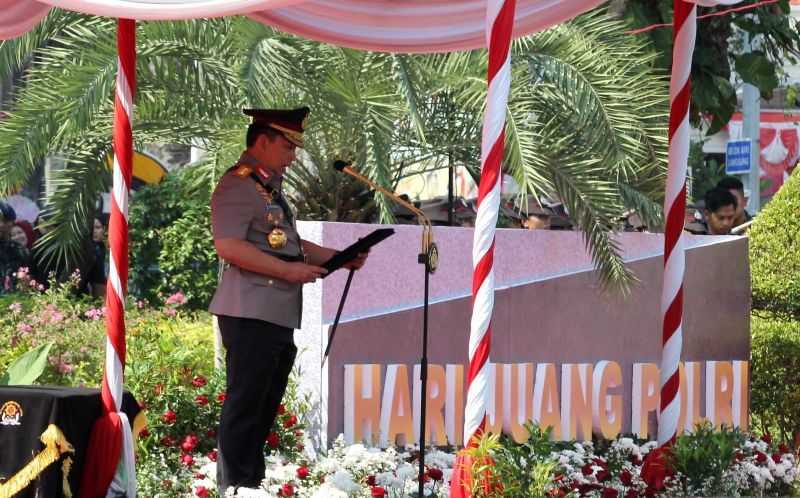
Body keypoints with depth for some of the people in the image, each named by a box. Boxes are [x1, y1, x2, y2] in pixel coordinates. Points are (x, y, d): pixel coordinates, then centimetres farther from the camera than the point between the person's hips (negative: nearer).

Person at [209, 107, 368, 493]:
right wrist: (288, 270, -20)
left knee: (265, 409, 14)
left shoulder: (271, 186, 20)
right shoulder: (238, 185, -11)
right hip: (251, 314, -10)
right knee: (244, 407, -6)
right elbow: (228, 245, -22)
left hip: (280, 316, 10)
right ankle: (234, 489, -2)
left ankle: (253, 482, 22)